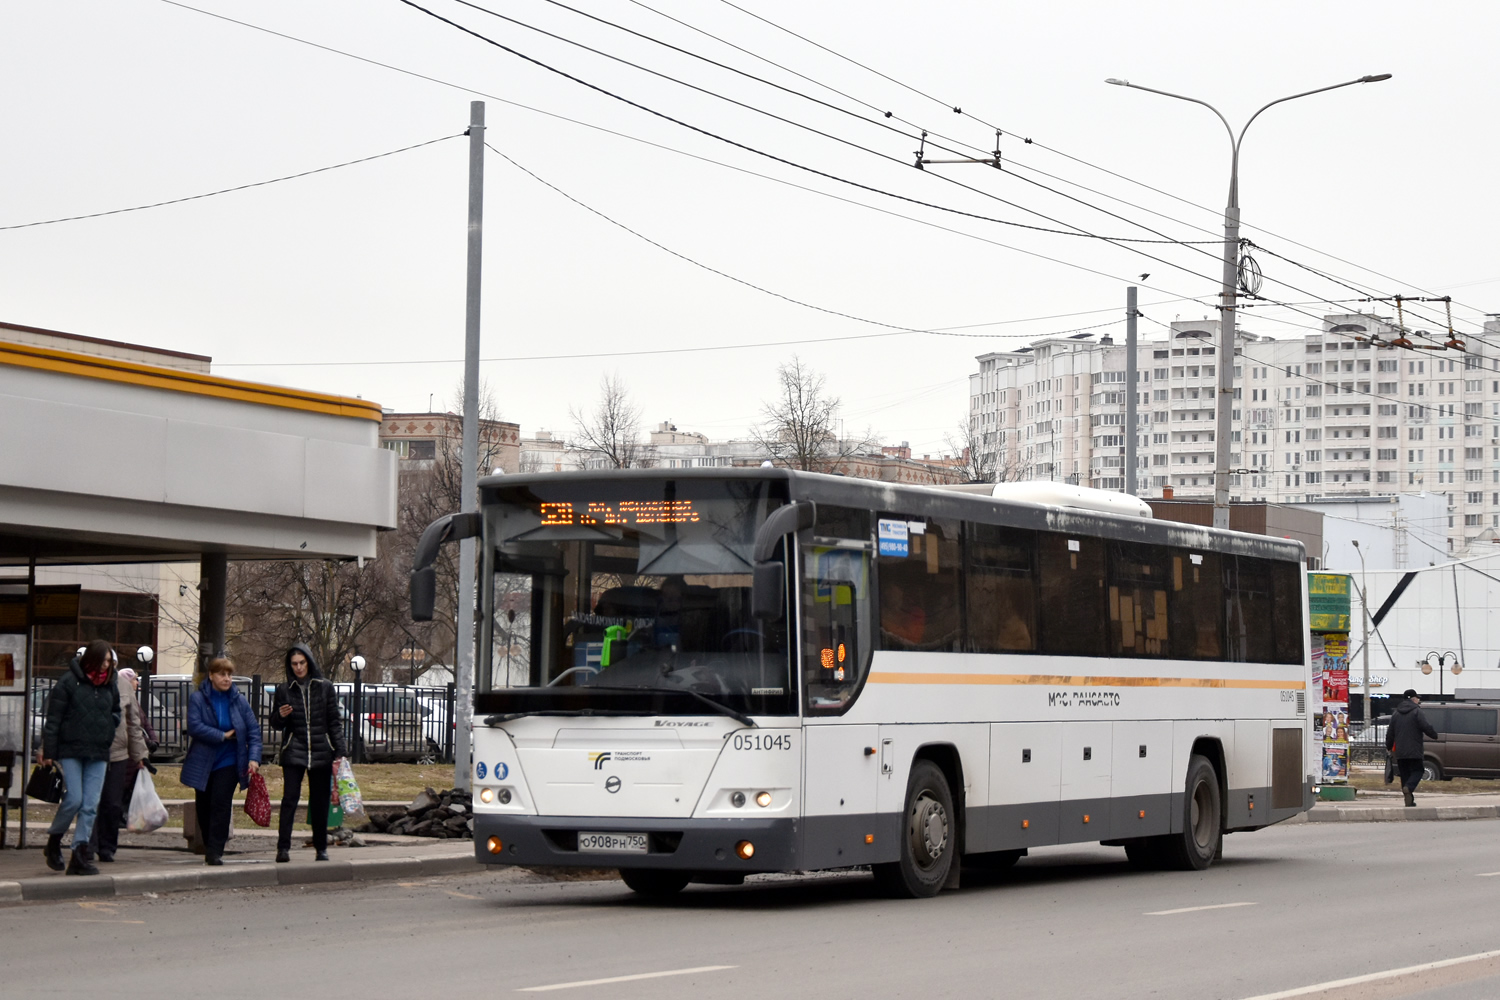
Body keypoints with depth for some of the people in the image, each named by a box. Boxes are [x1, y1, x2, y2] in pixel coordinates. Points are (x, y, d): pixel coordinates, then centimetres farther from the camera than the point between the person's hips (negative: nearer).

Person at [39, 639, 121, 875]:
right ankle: (53, 843, 11)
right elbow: (53, 719, -6)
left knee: (91, 806, -1)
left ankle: (79, 855, 2)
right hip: (70, 751, -5)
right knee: (74, 799, -11)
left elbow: (115, 712, 28)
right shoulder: (69, 682, -6)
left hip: (98, 754, 5)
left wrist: (108, 731, 9)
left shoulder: (109, 685, 10)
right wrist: (48, 752, -8)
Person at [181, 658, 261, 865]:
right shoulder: (198, 699, -5)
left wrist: (254, 757, -12)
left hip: (228, 764, 0)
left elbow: (253, 730, 0)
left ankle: (215, 851, -10)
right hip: (202, 763, 0)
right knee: (204, 808, 8)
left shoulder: (239, 701, 1)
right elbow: (194, 726, -18)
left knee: (221, 805, -11)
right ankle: (209, 849, 23)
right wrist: (223, 736, -16)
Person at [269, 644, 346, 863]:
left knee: (320, 802, 6)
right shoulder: (284, 690, 6)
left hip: (321, 752, 1)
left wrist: (340, 751, -1)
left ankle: (321, 848, 15)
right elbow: (276, 724, 10)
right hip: (293, 752, 0)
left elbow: (335, 722, 6)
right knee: (289, 798, -11)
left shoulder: (325, 687, 5)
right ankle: (283, 847, -13)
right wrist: (280, 716, -13)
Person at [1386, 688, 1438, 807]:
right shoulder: (1416, 712, -5)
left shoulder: (1396, 714, 13)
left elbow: (1390, 733, 15)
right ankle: (1408, 787, -27)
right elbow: (1426, 727, -13)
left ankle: (1409, 799, 4)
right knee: (1417, 771, 2)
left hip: (1400, 752, 5)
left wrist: (1389, 747, 26)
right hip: (1414, 750, -5)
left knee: (1405, 774, 9)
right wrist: (1434, 735, 7)